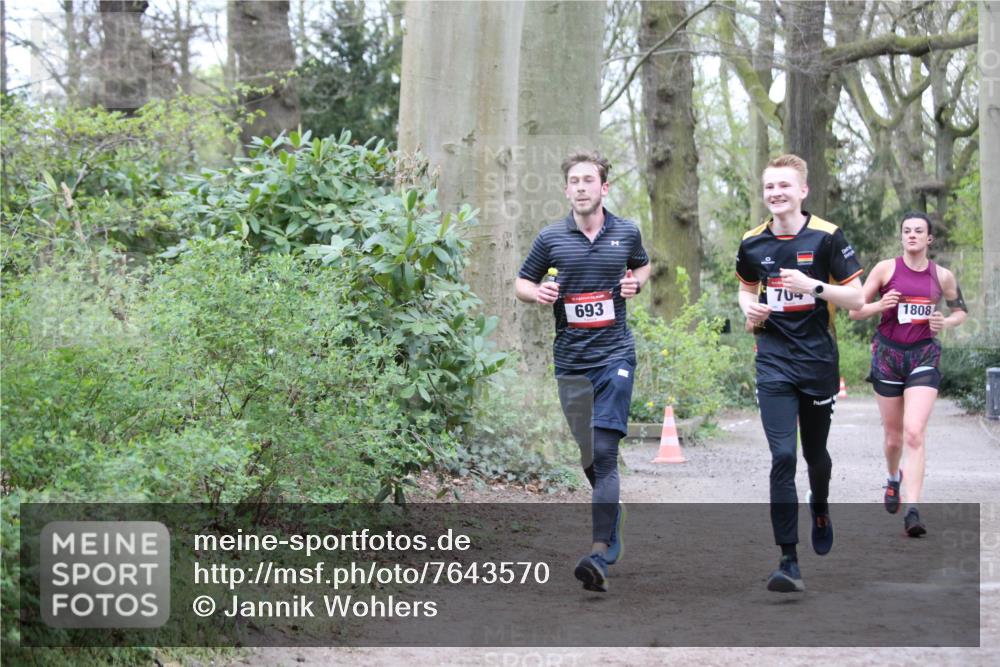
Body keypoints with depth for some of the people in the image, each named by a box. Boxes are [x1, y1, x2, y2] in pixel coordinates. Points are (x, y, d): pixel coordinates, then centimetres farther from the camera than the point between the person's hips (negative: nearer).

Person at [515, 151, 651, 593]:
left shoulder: (627, 233, 4)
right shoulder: (551, 238, 3)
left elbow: (643, 266, 24)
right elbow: (523, 283, 13)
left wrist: (636, 283, 2)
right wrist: (538, 293, -10)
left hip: (615, 355, -2)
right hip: (570, 359, 2)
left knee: (605, 451, -16)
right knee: (588, 456, 10)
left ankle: (600, 553, -22)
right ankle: (612, 513, 37)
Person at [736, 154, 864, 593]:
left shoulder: (827, 236, -7)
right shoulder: (752, 243, 3)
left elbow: (856, 298, -7)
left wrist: (813, 286, -22)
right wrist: (749, 307, -1)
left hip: (818, 359, -1)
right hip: (774, 362, 1)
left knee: (815, 452, 15)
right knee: (782, 457, -12)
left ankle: (819, 510, 50)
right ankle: (789, 562, -11)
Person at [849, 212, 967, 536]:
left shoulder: (943, 276, 4)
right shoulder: (886, 268, 0)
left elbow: (961, 310, 19)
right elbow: (855, 311, 2)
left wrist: (946, 323, -3)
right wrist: (880, 305, -18)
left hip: (924, 357, -1)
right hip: (888, 354, 1)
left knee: (914, 433, -17)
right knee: (893, 436, 11)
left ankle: (912, 512, -20)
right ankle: (893, 477, 45)